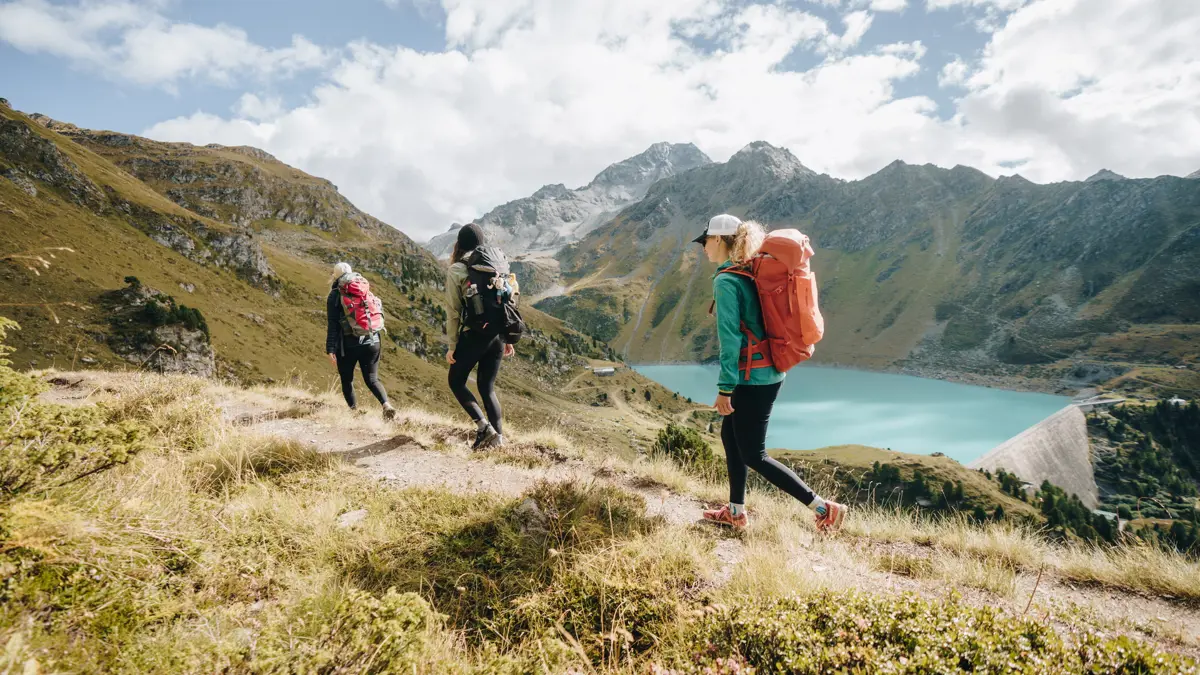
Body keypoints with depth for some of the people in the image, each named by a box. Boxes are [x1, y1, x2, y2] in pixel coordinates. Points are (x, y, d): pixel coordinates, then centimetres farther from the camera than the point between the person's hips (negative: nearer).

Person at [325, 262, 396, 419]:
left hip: (348, 344, -3)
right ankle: (386, 404, -17)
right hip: (372, 342, 3)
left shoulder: (335, 295, -1)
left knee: (347, 380, 15)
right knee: (372, 379, 7)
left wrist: (330, 349, -8)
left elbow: (332, 324, -7)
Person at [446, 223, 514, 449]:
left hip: (473, 335, -4)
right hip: (496, 334, 5)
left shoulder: (456, 270, -5)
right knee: (487, 387, 15)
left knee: (456, 382, 15)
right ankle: (498, 437, 8)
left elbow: (454, 311, -6)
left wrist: (452, 345, 0)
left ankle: (483, 426, 1)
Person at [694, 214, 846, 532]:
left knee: (753, 454, 2)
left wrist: (725, 388, -17)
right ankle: (736, 512, 30)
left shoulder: (726, 281, -17)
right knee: (730, 437, 19)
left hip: (753, 379, -9)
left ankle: (824, 508, 6)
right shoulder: (749, 274, 10)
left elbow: (730, 337, -21)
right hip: (768, 372, 9)